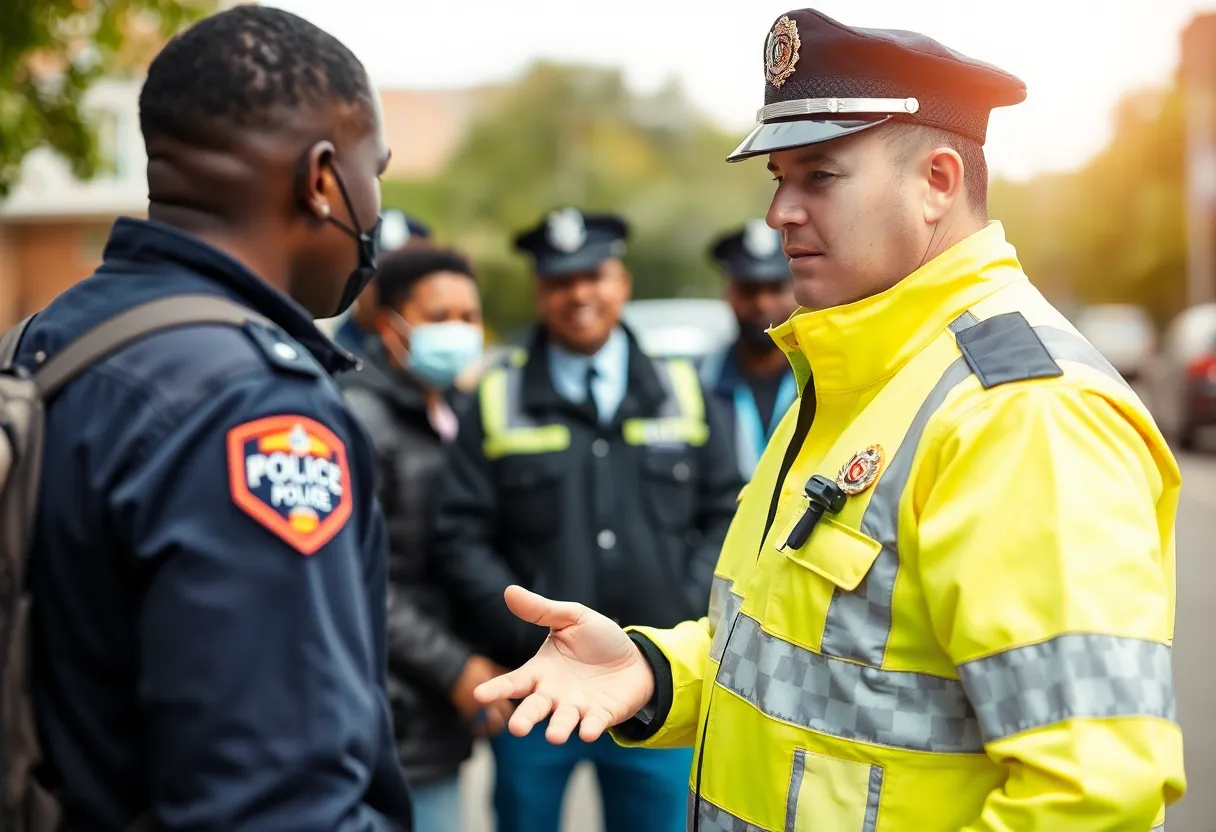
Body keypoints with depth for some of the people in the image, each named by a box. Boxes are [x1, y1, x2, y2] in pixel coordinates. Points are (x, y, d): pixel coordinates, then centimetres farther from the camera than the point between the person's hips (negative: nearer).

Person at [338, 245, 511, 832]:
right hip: (386, 720, -8)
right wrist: (452, 668, -16)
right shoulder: (360, 418, -11)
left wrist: (477, 664, 9)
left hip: (437, 718, 8)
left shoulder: (455, 416, 15)